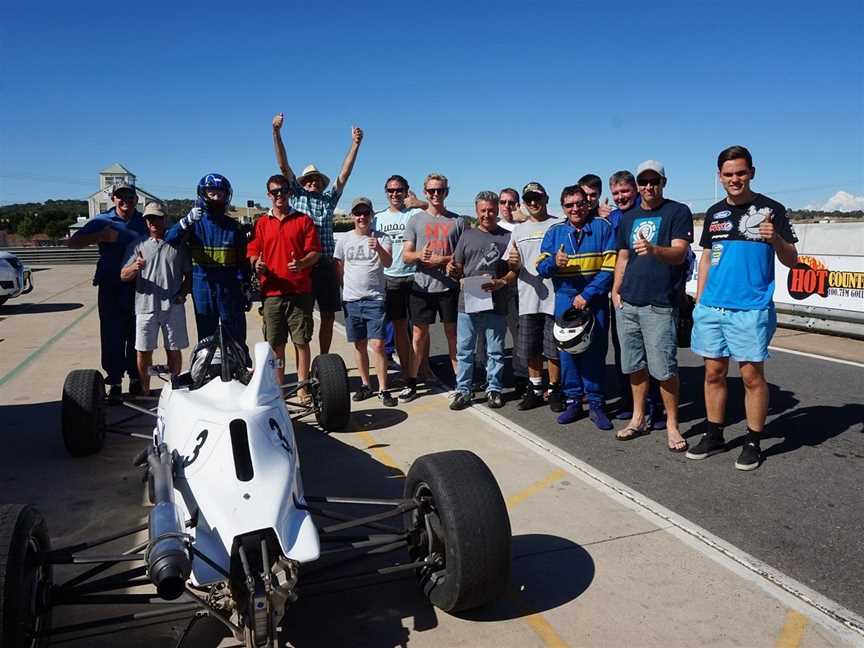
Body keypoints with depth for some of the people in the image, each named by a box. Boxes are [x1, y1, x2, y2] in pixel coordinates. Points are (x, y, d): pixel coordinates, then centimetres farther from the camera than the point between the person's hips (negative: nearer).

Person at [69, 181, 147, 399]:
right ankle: (114, 382, 10)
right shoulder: (102, 221, 3)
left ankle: (136, 378, 19)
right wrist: (100, 236, -15)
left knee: (137, 335, 7)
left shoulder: (144, 222, 6)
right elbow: (73, 242, 0)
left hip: (139, 287, 1)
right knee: (112, 335, 1)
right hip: (111, 287, -1)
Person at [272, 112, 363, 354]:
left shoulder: (328, 199, 17)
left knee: (328, 316, 7)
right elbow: (283, 165, 4)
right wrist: (276, 132, -5)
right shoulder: (297, 194, 12)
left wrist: (355, 144, 1)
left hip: (326, 264, 3)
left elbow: (344, 173, 10)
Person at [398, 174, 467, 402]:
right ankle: (412, 383, 13)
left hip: (449, 287, 0)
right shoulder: (416, 220, 7)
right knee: (419, 334, 5)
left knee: (452, 333, 7)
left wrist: (443, 259, -12)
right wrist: (420, 255, -18)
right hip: (422, 286, 1)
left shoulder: (457, 221, 6)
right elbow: (406, 255, 5)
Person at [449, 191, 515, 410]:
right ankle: (463, 390, 16)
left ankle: (494, 389, 21)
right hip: (467, 302, 2)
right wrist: (452, 270, -9)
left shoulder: (507, 237, 4)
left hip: (496, 304, -2)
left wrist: (501, 282, -15)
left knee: (495, 351, 8)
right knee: (464, 350, 6)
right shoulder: (468, 235, 11)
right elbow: (457, 266, 14)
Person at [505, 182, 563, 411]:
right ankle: (535, 389, 23)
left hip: (553, 297, -4)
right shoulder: (519, 230, 15)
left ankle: (554, 390, 15)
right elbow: (511, 267, 15)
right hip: (528, 298, 4)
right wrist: (513, 262, -9)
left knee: (553, 349, 2)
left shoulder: (559, 226, 3)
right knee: (530, 349, 10)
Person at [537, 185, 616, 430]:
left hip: (595, 300, -2)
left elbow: (609, 268, -7)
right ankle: (573, 401, 16)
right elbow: (541, 267, 5)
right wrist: (554, 262, -18)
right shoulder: (555, 231, 8)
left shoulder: (602, 227, -1)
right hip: (564, 299, 2)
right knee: (567, 350, 4)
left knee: (595, 351, 0)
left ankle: (596, 404, 11)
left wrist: (587, 295, -14)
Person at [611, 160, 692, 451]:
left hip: (659, 305, -6)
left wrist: (652, 249, -35)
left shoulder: (678, 212, -2)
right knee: (635, 365, 12)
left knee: (664, 369, -5)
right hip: (627, 304, 6)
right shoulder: (628, 217, 16)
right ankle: (638, 419, 25)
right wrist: (616, 290, 9)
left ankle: (672, 425, 11)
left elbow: (679, 253, -15)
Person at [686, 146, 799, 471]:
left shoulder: (771, 209, -1)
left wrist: (775, 239, -21)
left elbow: (791, 261, -1)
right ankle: (713, 435, 21)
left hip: (751, 309, -4)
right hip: (711, 308, 4)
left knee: (752, 374, 0)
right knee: (714, 373, 9)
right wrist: (699, 300, 12)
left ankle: (753, 443, 12)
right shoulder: (714, 213, 12)